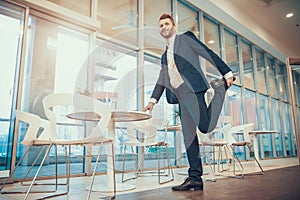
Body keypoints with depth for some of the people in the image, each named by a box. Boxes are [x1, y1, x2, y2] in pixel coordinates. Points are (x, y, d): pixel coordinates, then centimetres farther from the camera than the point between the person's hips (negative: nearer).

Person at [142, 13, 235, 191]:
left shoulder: (186, 38, 10)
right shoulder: (165, 55, 27)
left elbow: (209, 54, 4)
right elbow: (162, 80, 23)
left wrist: (227, 73, -4)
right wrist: (153, 100, 10)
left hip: (192, 89, -6)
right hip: (180, 96, 6)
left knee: (206, 126, -17)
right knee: (188, 135, 0)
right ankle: (195, 178, 3)